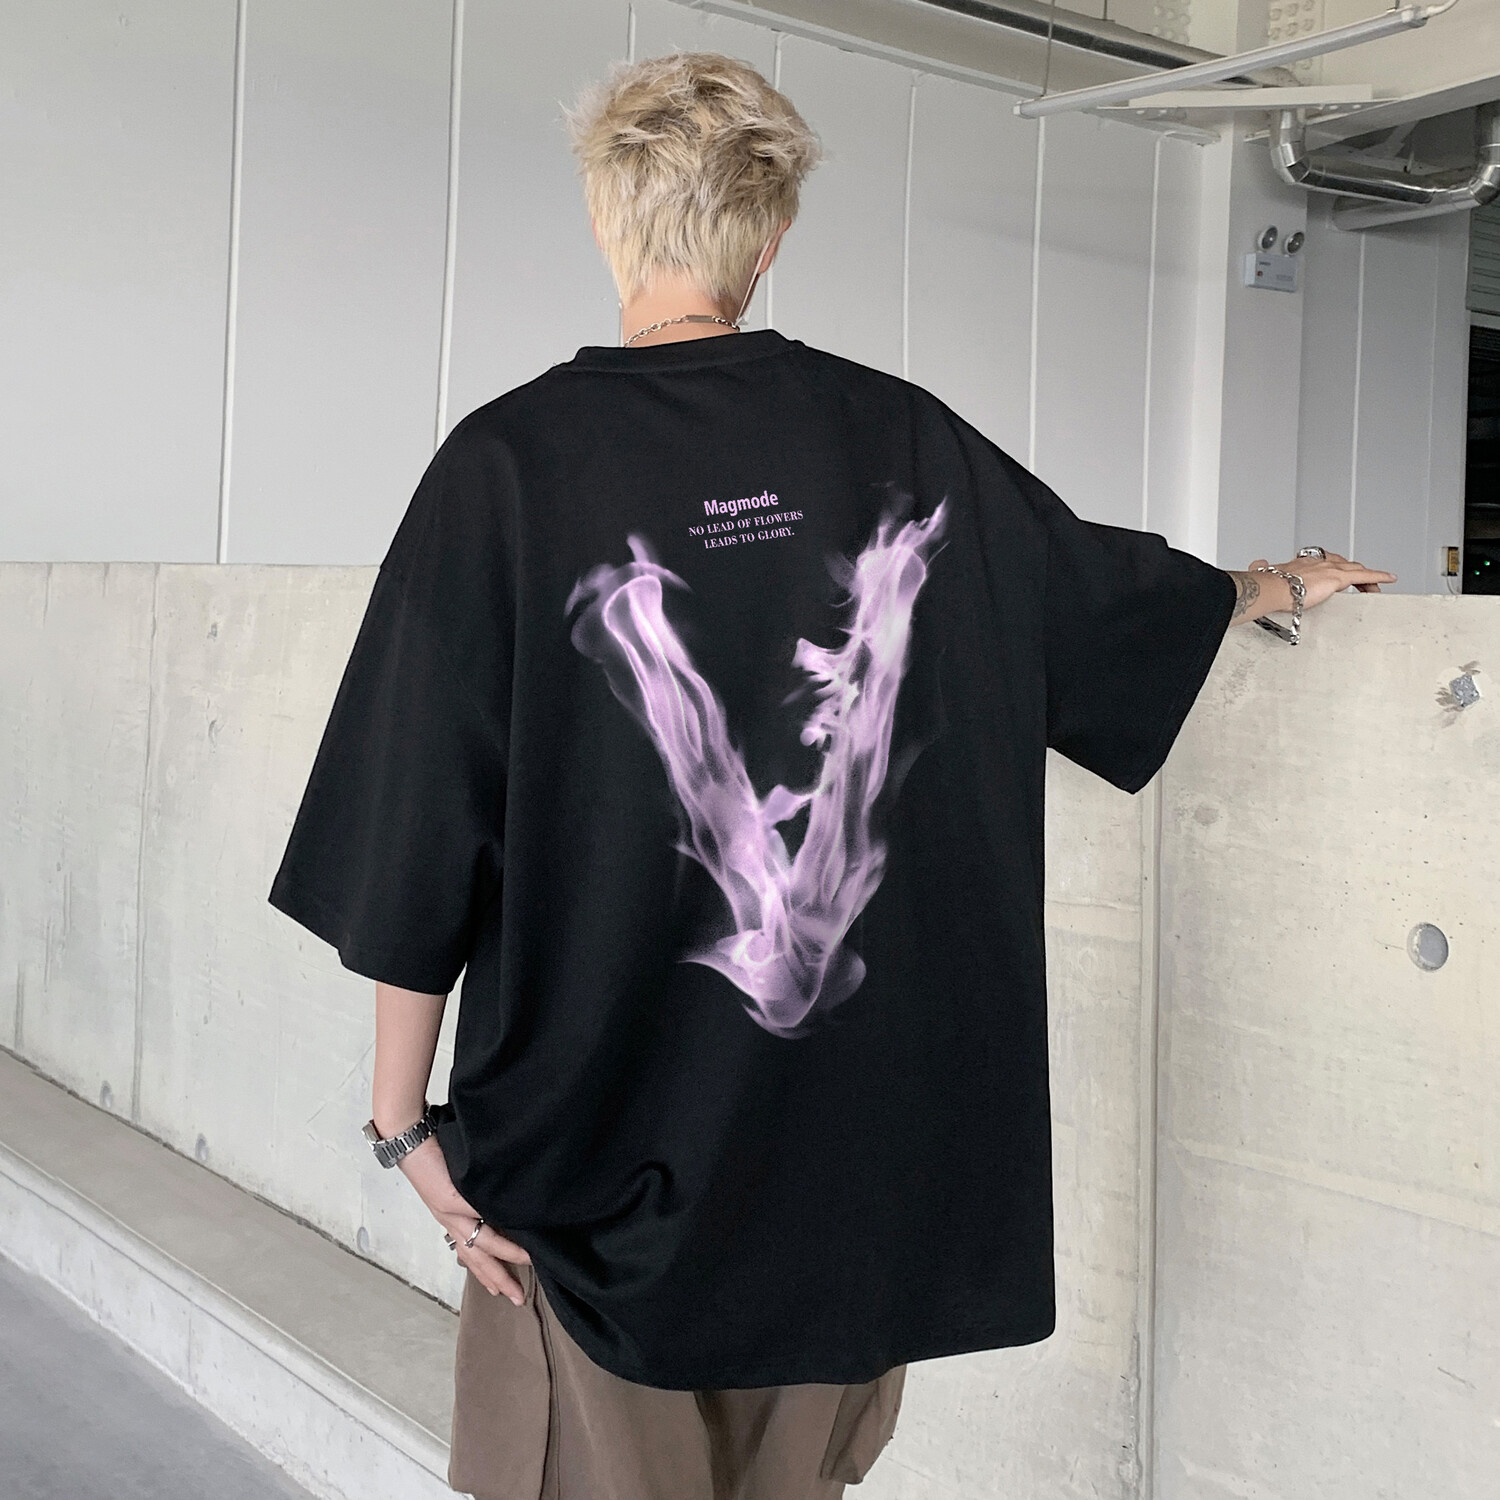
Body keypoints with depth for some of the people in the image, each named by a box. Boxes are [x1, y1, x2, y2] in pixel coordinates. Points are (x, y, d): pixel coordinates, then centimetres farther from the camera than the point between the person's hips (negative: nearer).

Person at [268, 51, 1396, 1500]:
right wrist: (1283, 582, 35)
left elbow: (420, 825, -12)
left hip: (596, 1127, -3)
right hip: (857, 1138, 4)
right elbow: (1108, 589, 15)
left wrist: (405, 1118, -2)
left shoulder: (511, 461, -11)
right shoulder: (897, 435, -1)